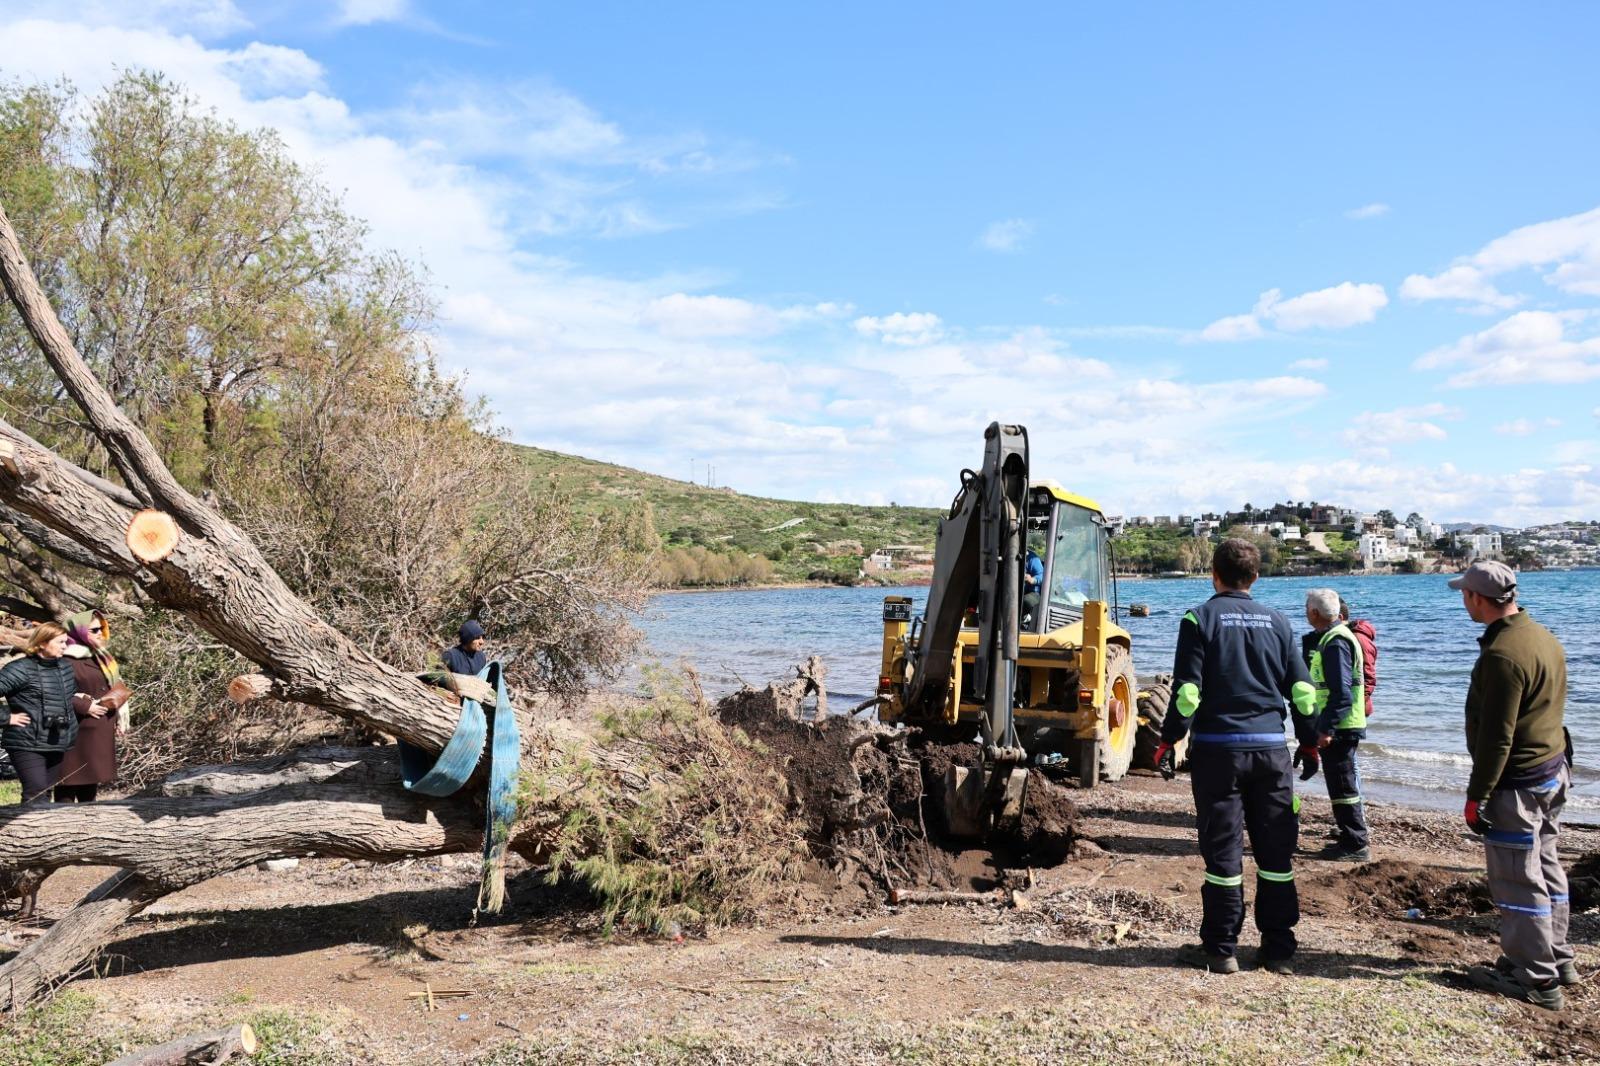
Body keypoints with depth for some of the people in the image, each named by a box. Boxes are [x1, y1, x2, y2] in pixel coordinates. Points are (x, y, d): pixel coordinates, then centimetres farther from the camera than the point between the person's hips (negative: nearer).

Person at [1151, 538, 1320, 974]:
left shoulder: (1200, 619, -3)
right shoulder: (1277, 622, 8)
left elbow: (1187, 690, -10)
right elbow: (1302, 690, 9)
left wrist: (1168, 742, -4)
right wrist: (1309, 742, 19)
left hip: (1217, 747, -3)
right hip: (1271, 748, 3)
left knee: (1223, 851, 3)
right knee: (1276, 852, 10)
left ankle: (1220, 950, 9)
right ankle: (1279, 950, 17)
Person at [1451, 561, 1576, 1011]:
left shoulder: (1502, 654, -24)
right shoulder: (1545, 637, 8)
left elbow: (1495, 737, -24)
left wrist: (1477, 796, -17)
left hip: (1516, 785, -10)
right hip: (1553, 772, 10)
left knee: (1517, 881, -1)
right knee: (1546, 869, 20)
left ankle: (1537, 979, 7)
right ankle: (1556, 959, 32)